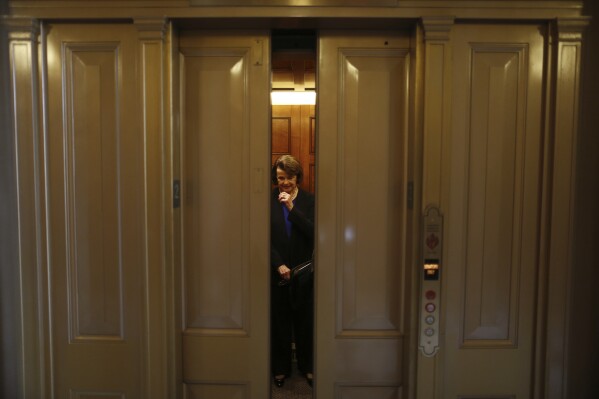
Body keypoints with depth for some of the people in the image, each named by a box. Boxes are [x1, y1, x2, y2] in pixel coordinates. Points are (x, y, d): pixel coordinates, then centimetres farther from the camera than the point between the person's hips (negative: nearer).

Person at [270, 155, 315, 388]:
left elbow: (313, 233, -13)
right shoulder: (269, 202, -3)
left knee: (305, 321, 11)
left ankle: (307, 366, 28)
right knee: (279, 322, 11)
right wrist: (279, 265, -14)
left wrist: (292, 207, -18)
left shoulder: (309, 201, -1)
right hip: (277, 273, 0)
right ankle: (281, 368, 27)